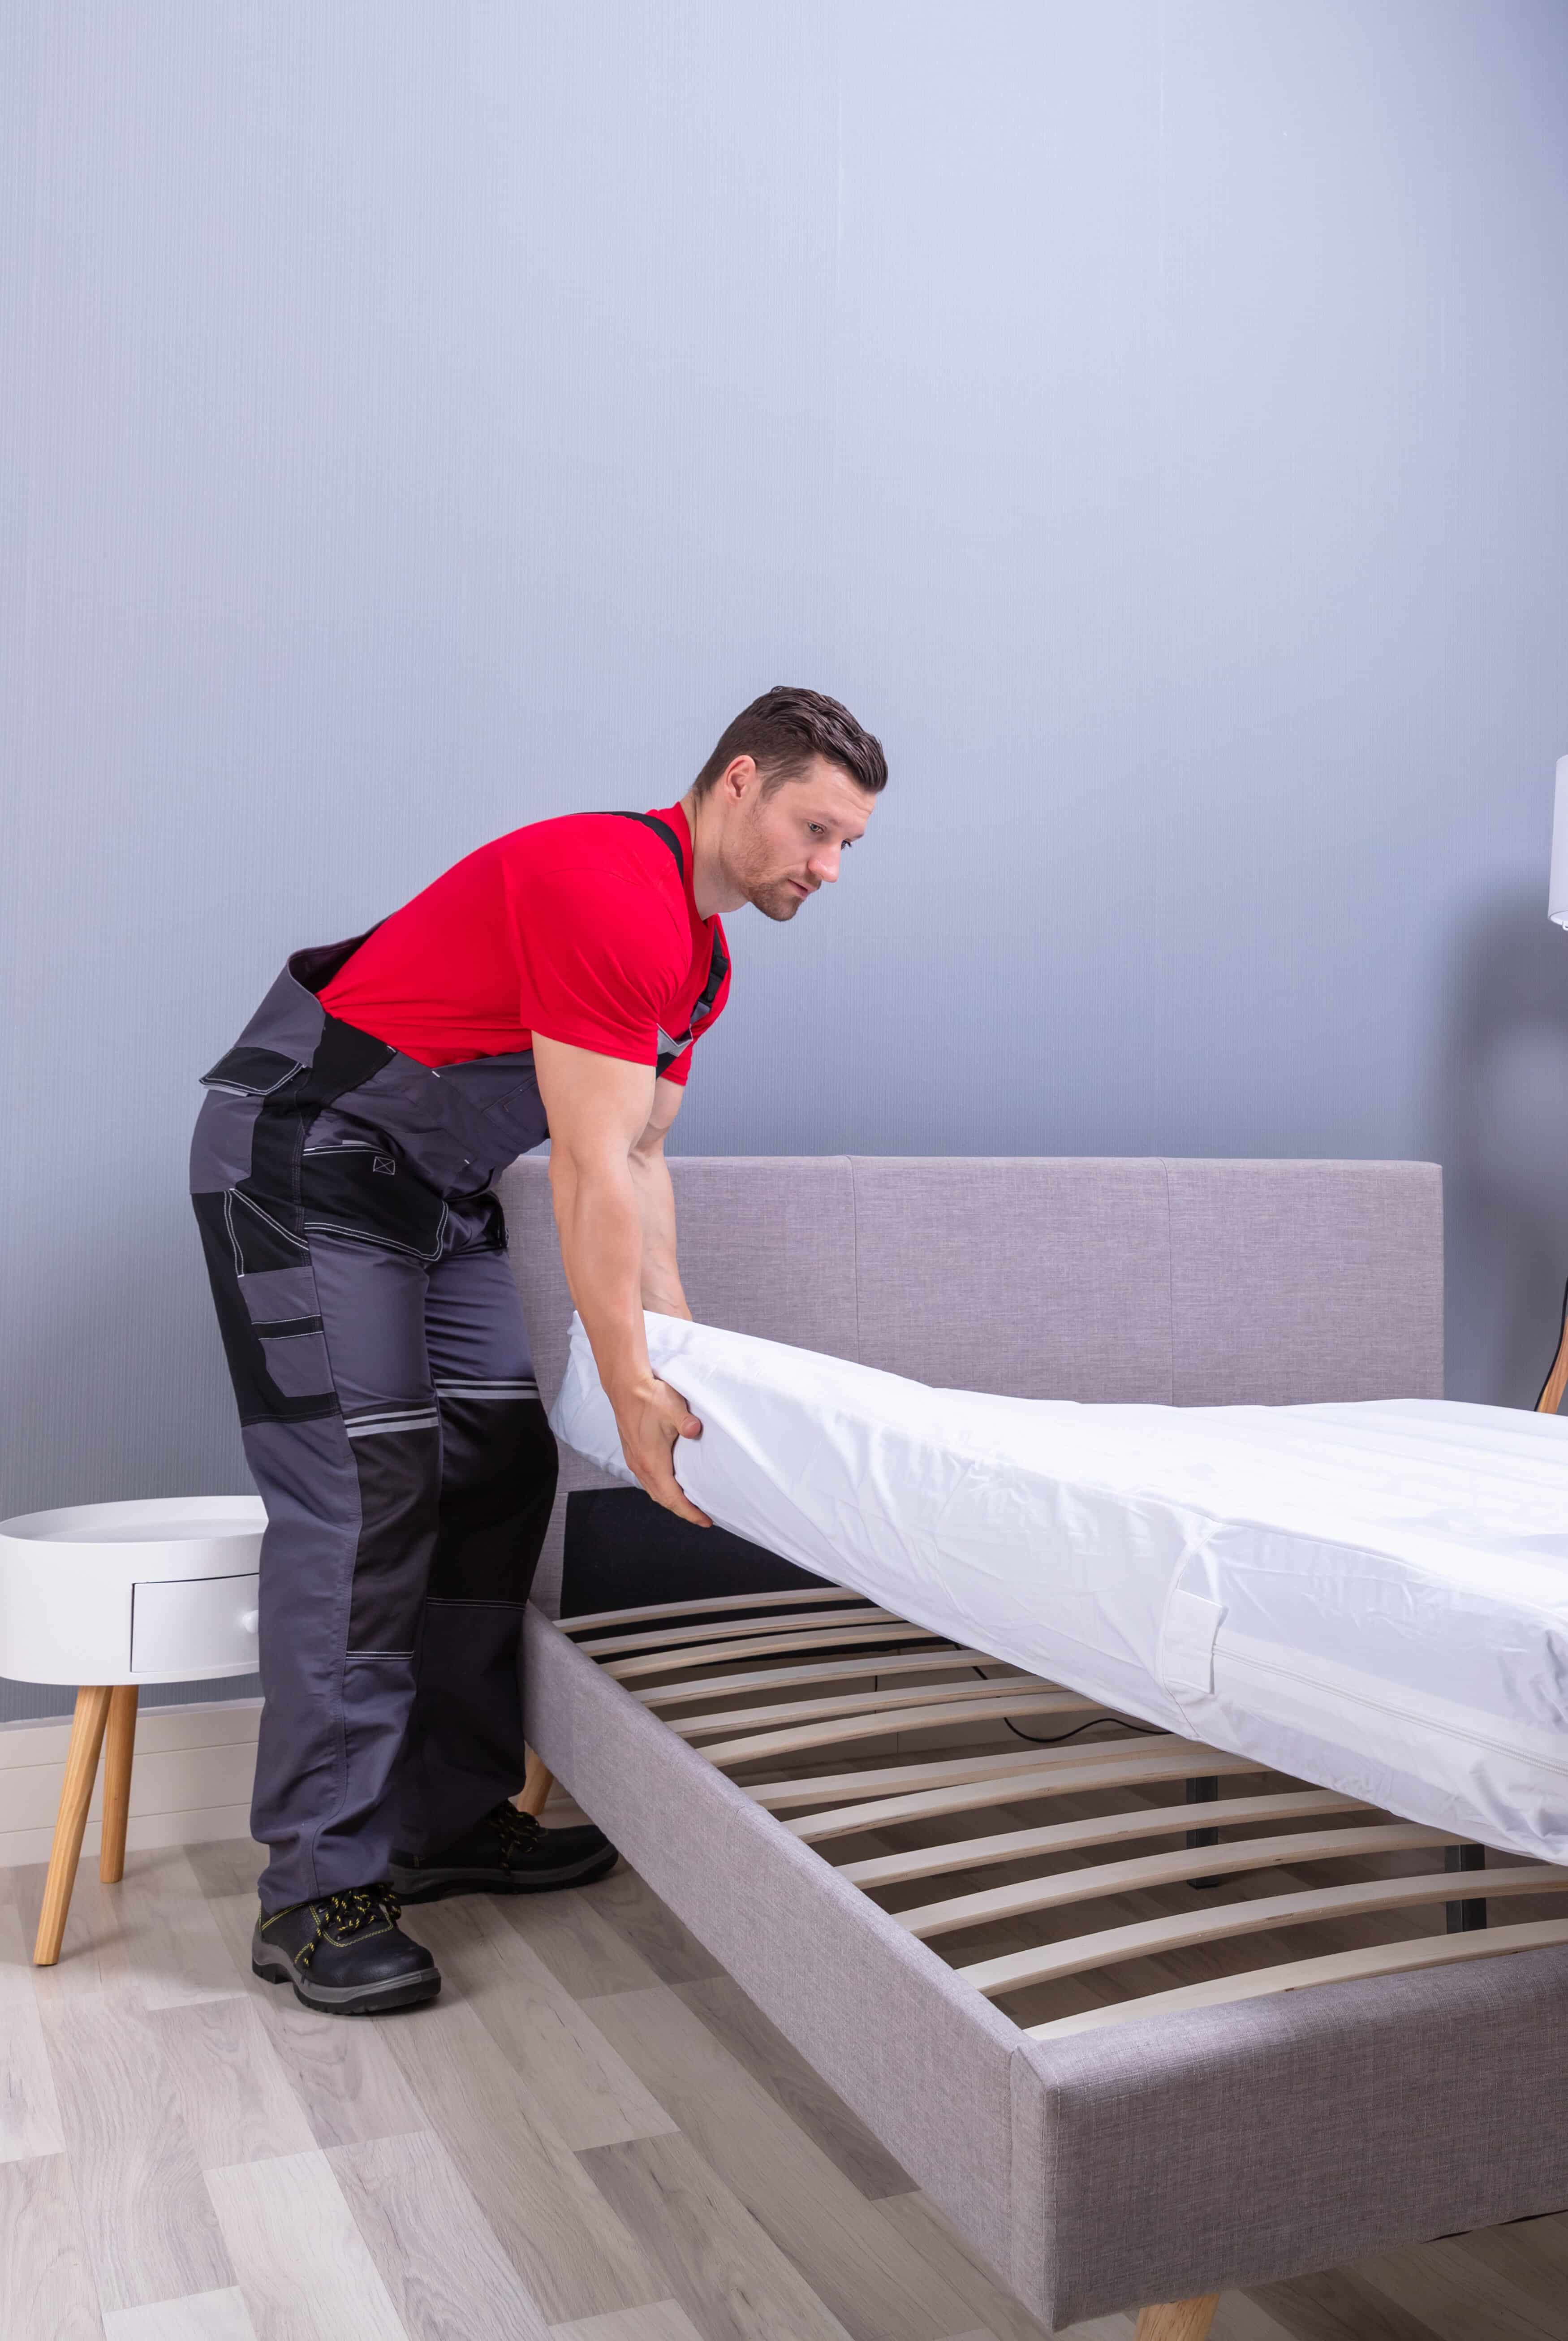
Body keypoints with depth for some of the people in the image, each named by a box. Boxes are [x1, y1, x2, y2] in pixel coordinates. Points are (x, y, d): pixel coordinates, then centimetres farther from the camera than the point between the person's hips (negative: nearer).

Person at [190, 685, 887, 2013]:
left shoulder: (703, 954, 8)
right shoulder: (607, 890, -25)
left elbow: (641, 1161, 9)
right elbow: (591, 1170, -27)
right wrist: (632, 1387, -23)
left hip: (437, 1194, 10)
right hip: (302, 1163, -10)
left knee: (500, 1473, 6)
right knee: (361, 1498, -14)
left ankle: (449, 1820, 15)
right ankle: (318, 1890, -6)